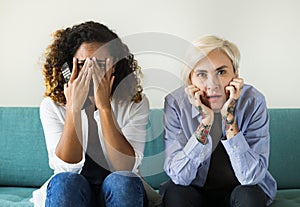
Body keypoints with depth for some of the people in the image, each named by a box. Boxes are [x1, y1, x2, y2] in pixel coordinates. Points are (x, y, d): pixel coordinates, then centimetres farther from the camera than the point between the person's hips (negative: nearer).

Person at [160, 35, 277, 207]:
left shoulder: (253, 101, -18)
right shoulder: (175, 103, -17)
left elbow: (251, 177, -22)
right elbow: (178, 176, -21)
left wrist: (229, 119, -31)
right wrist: (205, 123, -32)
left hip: (238, 190, 0)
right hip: (195, 191, 0)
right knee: (173, 193, -29)